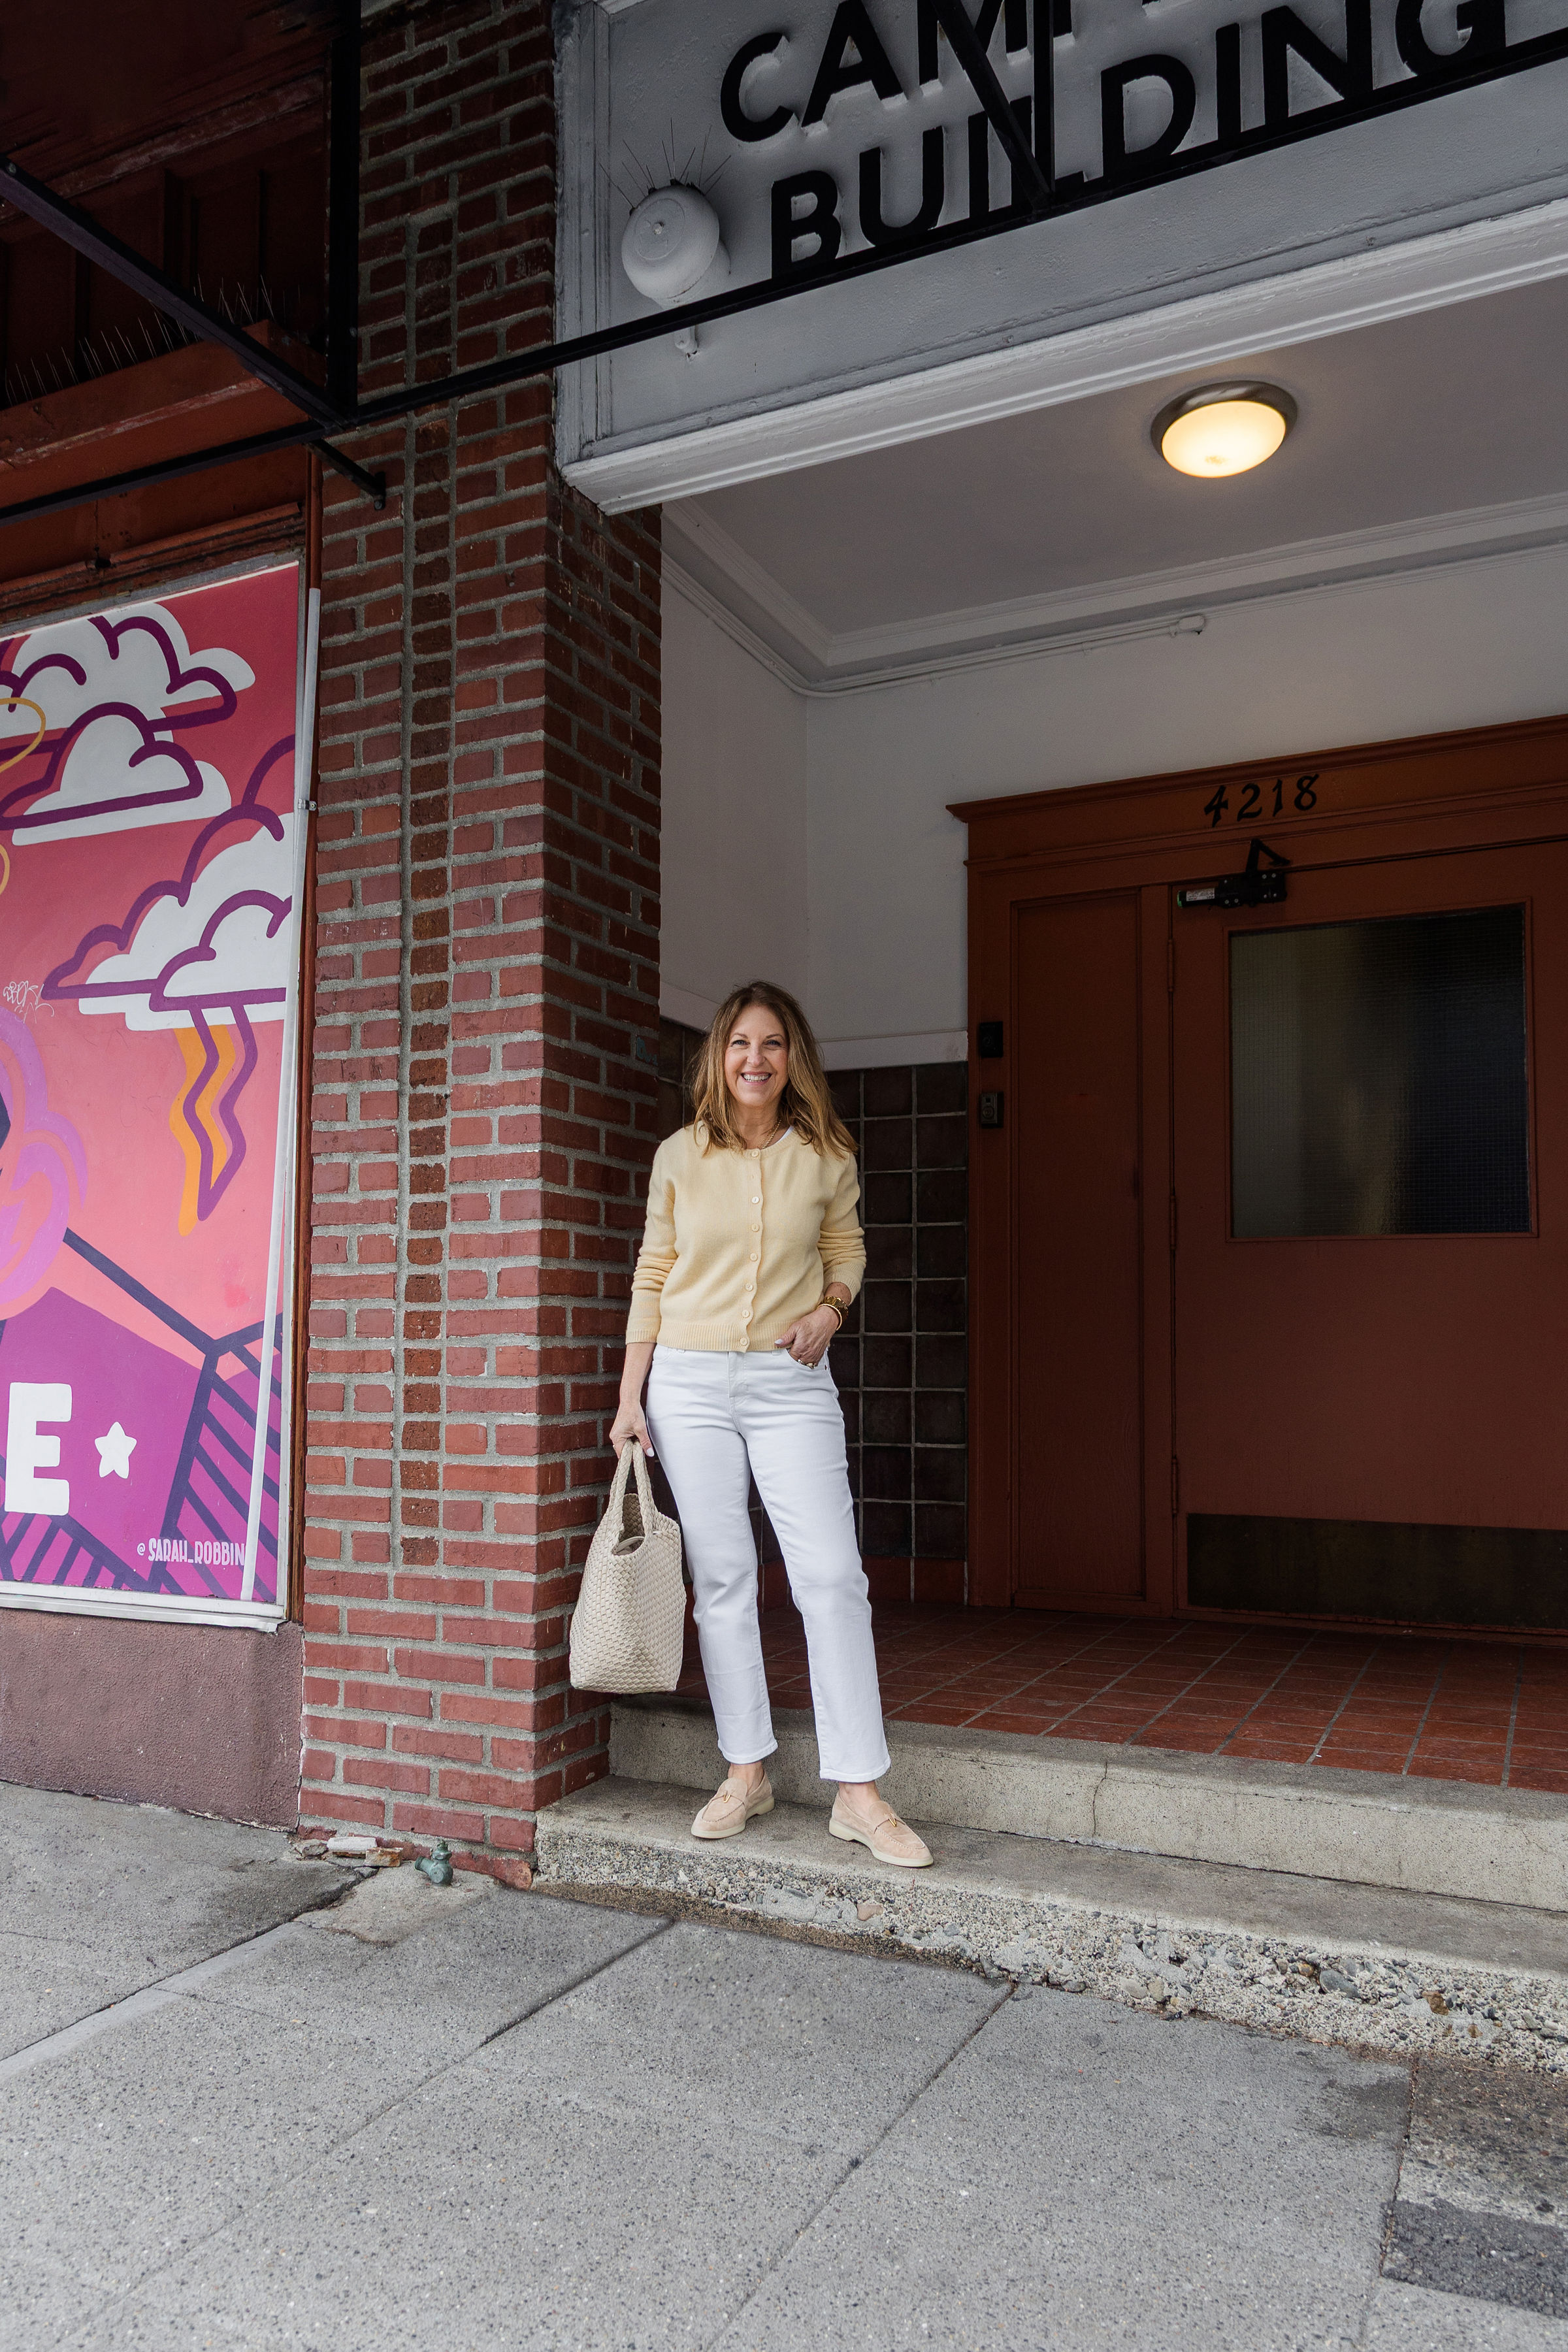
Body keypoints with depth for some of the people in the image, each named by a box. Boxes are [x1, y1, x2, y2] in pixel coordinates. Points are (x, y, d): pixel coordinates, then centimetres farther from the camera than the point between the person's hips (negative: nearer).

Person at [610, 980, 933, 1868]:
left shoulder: (827, 1156, 3)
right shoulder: (679, 1156, 3)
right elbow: (653, 1275, 7)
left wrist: (829, 1308, -4)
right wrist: (631, 1396, 3)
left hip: (791, 1384, 0)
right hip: (690, 1383, 1)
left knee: (832, 1576, -6)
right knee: (722, 1578, 5)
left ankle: (859, 1791, 4)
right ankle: (748, 1772, 19)